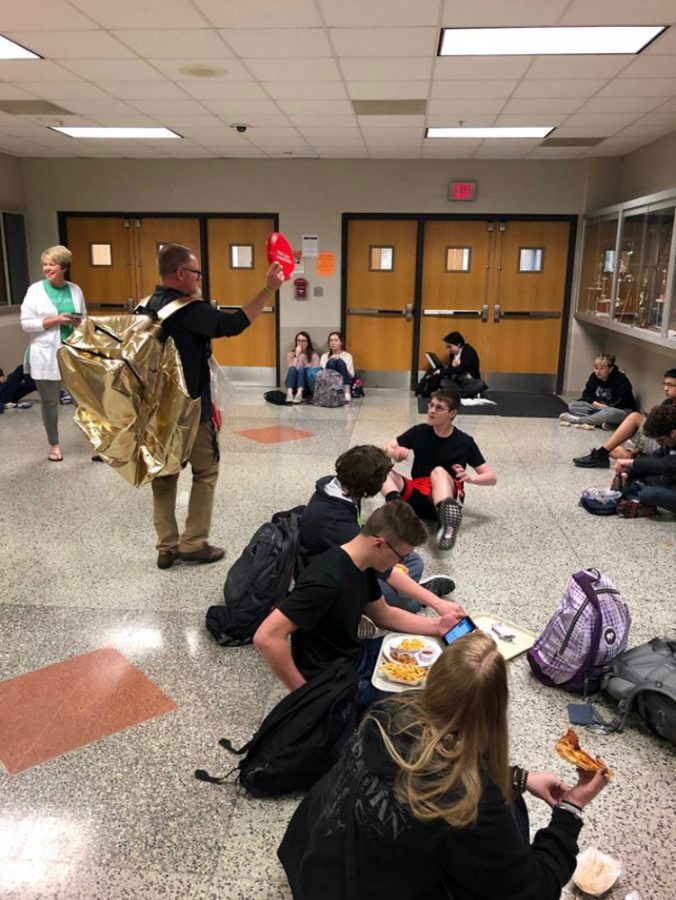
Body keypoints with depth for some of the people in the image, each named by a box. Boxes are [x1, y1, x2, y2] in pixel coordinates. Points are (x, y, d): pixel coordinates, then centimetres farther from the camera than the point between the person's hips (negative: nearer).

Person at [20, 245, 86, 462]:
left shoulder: (75, 290, 5)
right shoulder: (35, 290, -3)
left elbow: (84, 319, 15)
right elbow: (26, 323, -8)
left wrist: (78, 323, -9)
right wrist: (56, 320, -17)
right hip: (46, 355, -2)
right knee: (49, 401, 8)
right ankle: (54, 445, 23)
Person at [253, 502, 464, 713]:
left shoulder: (363, 566, -4)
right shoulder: (327, 580, -33)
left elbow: (383, 615, 12)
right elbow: (266, 638, -36)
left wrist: (437, 625, 0)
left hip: (354, 656, 8)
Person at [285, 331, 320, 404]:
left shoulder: (314, 355, 5)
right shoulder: (290, 354, 7)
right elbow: (291, 370, -7)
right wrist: (297, 355, -13)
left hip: (307, 387, -1)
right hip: (293, 386, 1)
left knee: (302, 369, -29)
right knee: (292, 369, -28)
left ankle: (299, 394, -54)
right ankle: (290, 393, -53)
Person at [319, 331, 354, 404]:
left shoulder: (347, 356, 11)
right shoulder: (324, 356, 14)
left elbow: (351, 375, -1)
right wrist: (329, 362, -12)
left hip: (344, 384, 0)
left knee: (340, 362, -25)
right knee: (331, 362, -24)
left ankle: (347, 391, -43)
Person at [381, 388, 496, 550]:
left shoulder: (464, 442, 1)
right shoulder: (419, 432, 7)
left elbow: (492, 478, 2)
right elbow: (385, 450, 8)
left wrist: (470, 478, -20)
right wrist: (395, 453, -16)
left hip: (446, 495, -3)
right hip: (417, 495, 4)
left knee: (439, 472, -37)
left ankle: (446, 520, -67)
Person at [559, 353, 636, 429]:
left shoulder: (621, 380, -20)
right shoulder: (594, 376, -2)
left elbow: (619, 405, -25)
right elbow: (586, 395, 5)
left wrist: (600, 405, -17)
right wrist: (595, 403, -15)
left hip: (622, 411, -6)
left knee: (611, 412, -44)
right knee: (572, 406, -12)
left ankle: (578, 420, -39)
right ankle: (601, 422, -31)